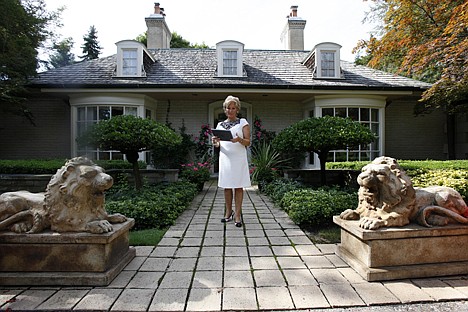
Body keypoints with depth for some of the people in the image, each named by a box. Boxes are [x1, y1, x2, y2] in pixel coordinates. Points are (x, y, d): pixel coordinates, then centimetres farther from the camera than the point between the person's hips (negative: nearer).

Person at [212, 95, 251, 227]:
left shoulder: (243, 122, 4)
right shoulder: (220, 125, 14)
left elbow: (248, 142, -2)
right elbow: (218, 145, 14)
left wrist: (239, 140, -22)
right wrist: (216, 142, -9)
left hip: (239, 158, -3)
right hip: (225, 157, 3)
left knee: (238, 186, -1)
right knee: (226, 186, 7)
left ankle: (237, 214, 6)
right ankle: (228, 212, 21)